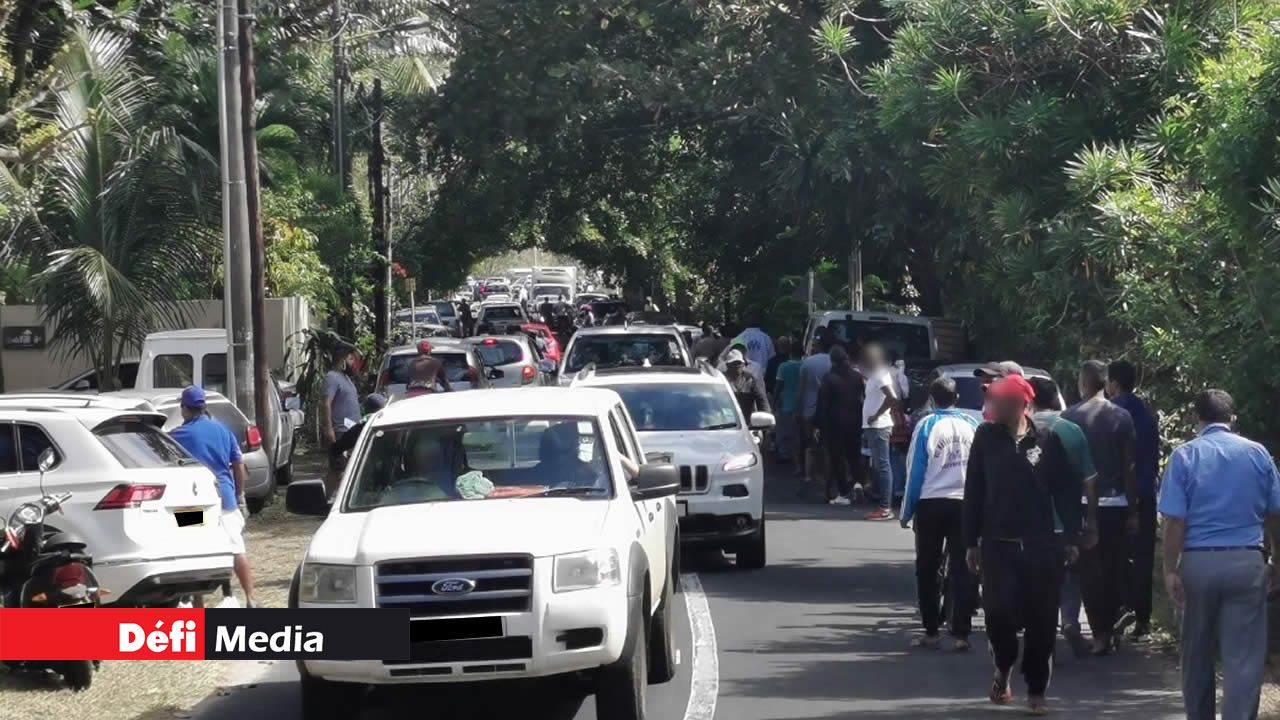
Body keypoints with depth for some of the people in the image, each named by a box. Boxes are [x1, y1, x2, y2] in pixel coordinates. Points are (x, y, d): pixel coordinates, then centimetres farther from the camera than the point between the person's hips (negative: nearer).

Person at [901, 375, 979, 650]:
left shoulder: (926, 425, -5)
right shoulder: (971, 424, 3)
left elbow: (915, 470, -5)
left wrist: (907, 511, 2)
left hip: (931, 503, -2)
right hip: (965, 502, 2)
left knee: (927, 569, 9)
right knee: (961, 569, 4)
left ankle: (931, 632, 9)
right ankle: (961, 633, -2)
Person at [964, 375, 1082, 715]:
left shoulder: (1047, 439, -1)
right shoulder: (986, 437, 2)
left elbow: (1066, 489, 3)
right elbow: (973, 491, 4)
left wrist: (1070, 537, -1)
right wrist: (971, 542, 3)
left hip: (1042, 545, 0)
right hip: (998, 544, 0)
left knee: (1041, 620, 3)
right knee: (998, 611, -7)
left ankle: (1037, 690, 17)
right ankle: (1003, 669, 23)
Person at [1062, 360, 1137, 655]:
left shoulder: (1070, 417, -5)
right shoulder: (1121, 417, -1)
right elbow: (1130, 465, -1)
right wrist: (1133, 509, 4)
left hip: (1082, 504, -1)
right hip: (1116, 503, 2)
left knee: (1090, 570, 2)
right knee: (1116, 568, 13)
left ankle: (1100, 634, -3)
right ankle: (1112, 628, 17)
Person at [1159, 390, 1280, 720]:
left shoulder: (1184, 456, -2)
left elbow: (1175, 520, -7)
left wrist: (1170, 570, -3)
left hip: (1198, 562, 0)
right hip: (1246, 562, 0)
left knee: (1197, 653, 16)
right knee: (1244, 656, -2)